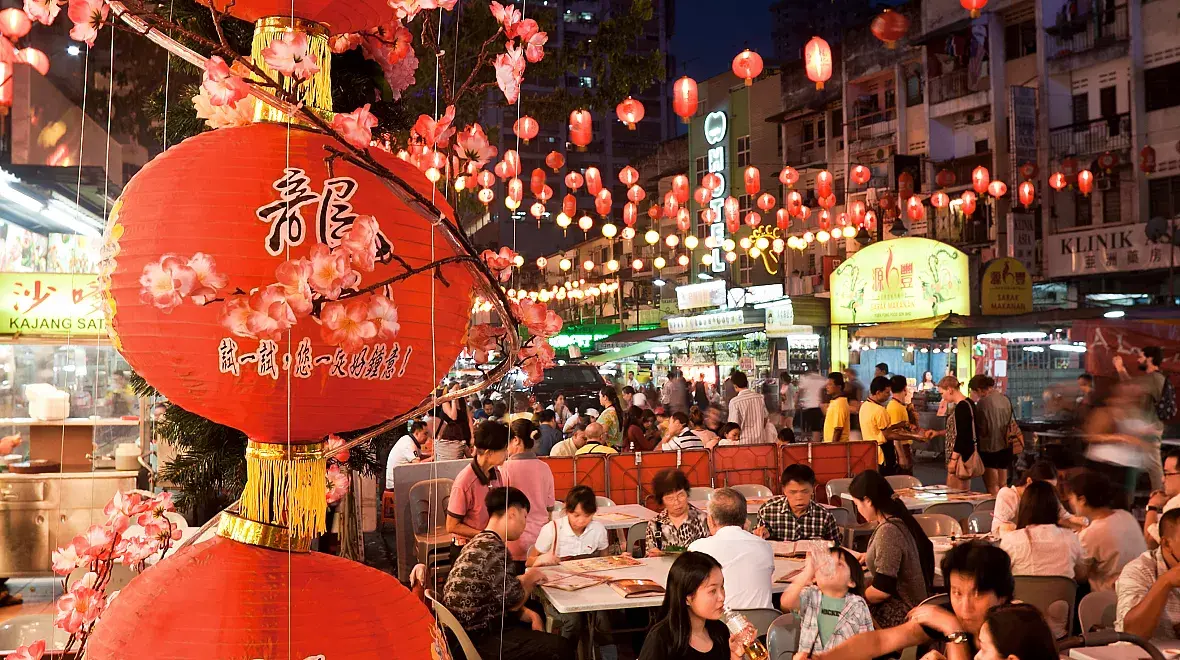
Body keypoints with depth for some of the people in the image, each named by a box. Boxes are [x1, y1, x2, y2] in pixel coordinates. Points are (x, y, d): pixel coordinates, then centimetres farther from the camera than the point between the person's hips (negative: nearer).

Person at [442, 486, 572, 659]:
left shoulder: (481, 542, 10)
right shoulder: (494, 548, -22)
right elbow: (513, 601, -16)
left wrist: (531, 615, 1)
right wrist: (529, 580, 3)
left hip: (471, 629, 11)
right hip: (477, 639, -11)